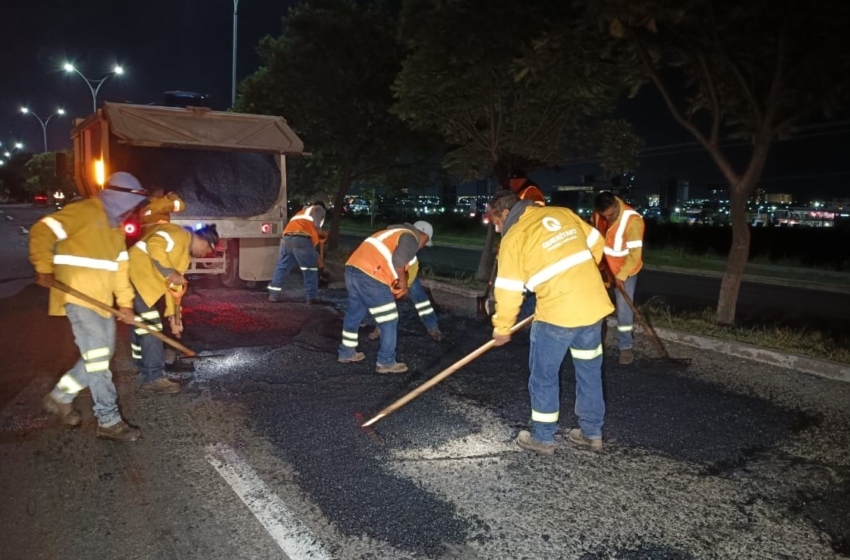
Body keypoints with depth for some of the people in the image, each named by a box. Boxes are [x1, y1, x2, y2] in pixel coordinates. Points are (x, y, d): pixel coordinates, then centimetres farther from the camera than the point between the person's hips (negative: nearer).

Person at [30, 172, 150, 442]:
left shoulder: (116, 225, 16)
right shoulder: (84, 212, -11)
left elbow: (120, 266, 15)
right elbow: (42, 232, -17)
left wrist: (125, 302, 10)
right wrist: (45, 268, -23)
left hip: (102, 299, 9)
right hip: (78, 296, -9)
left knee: (101, 354, 14)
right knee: (97, 356, -9)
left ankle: (60, 396, 30)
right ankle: (109, 421, -3)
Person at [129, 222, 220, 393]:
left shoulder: (185, 254, 20)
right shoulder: (179, 235, -8)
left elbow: (172, 287, 21)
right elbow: (153, 245, -27)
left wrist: (172, 316, 19)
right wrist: (170, 272, -25)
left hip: (141, 280, 11)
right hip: (134, 274, -10)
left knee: (141, 325, 19)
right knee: (150, 326, -9)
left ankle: (144, 367, 33)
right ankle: (154, 377, -5)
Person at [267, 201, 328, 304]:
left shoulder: (302, 211, 41)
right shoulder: (319, 209, 20)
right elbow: (316, 225, 2)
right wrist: (322, 235, 18)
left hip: (287, 238, 7)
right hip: (301, 239, -6)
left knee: (282, 266, 13)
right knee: (310, 268, 2)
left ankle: (273, 295, 15)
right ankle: (312, 297, 1)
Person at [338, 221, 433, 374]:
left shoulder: (396, 233, 29)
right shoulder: (411, 237, 0)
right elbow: (398, 260, -18)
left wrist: (397, 283, 25)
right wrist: (403, 282, -3)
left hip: (354, 268, 9)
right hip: (370, 275, -9)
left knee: (354, 314, 24)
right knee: (389, 322, 4)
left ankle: (347, 352, 37)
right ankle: (386, 362, 12)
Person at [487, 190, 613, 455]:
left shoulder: (514, 237, -6)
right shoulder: (562, 213, 11)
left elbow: (508, 290, -4)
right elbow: (596, 243, 19)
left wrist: (502, 328, 9)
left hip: (558, 312, -6)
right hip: (594, 304, 7)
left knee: (544, 375, 11)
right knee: (590, 370, 19)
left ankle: (543, 438, 23)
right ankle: (592, 433, 32)